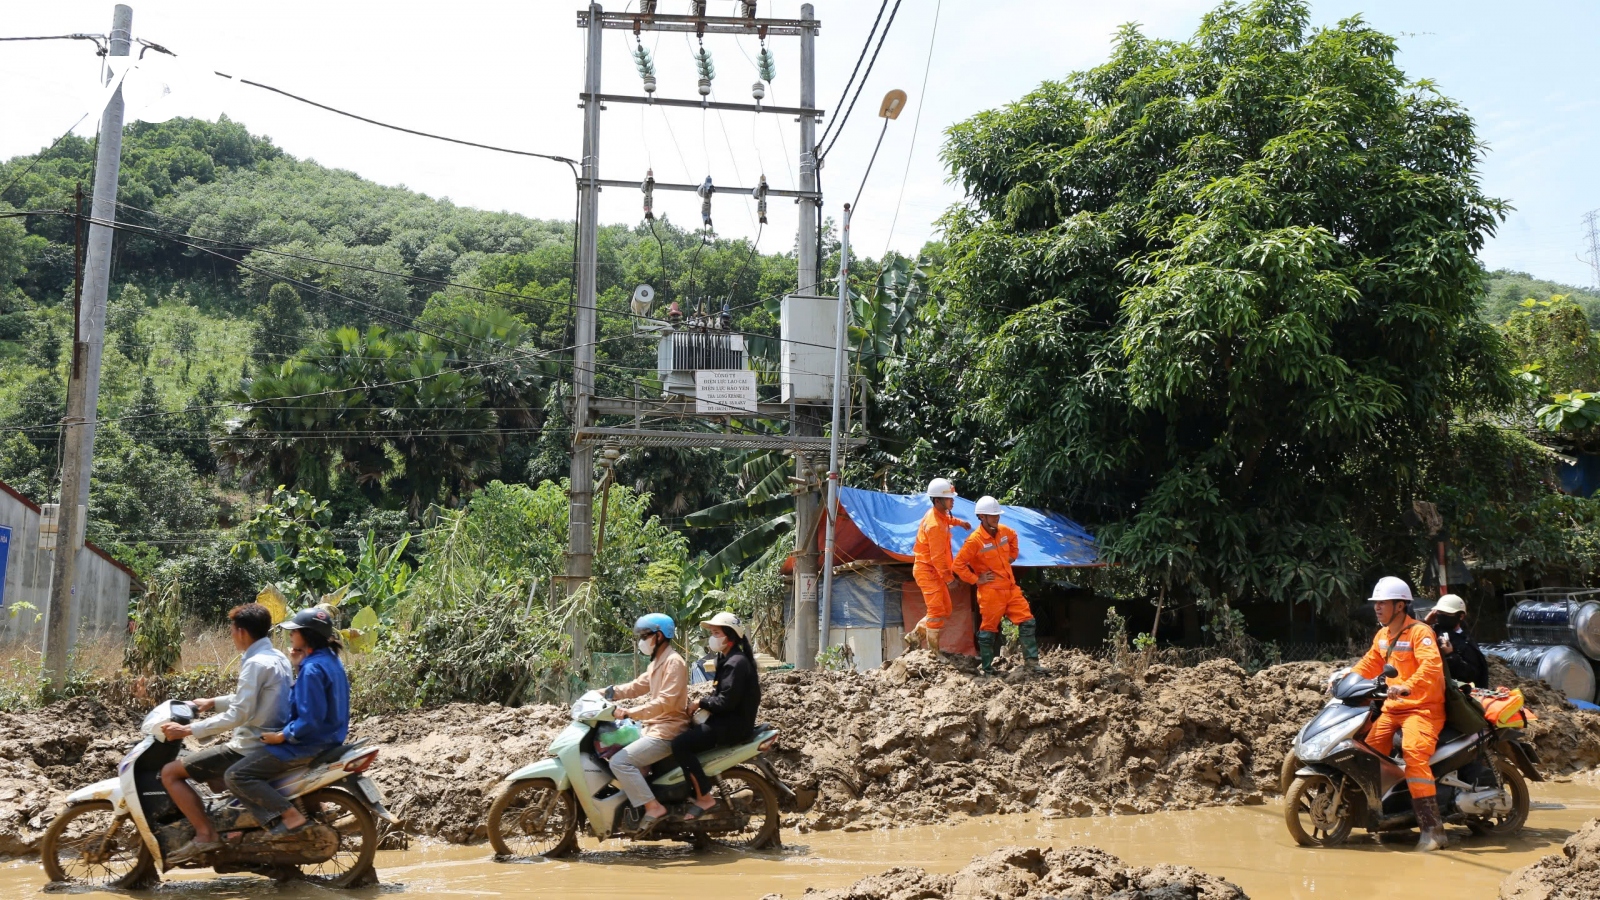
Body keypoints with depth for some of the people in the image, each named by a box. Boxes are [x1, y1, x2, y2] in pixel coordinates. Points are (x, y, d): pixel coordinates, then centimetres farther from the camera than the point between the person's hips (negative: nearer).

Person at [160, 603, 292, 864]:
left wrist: (188, 730, -19)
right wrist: (214, 702, 28)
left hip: (249, 749, -10)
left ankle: (205, 835, -10)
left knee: (170, 772, -6)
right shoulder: (278, 657, 10)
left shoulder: (255, 663, -19)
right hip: (270, 743, 10)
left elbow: (238, 714, -24)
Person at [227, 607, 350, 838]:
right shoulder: (330, 659, 9)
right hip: (327, 738, 10)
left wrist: (282, 736, -15)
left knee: (236, 777, -10)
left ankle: (291, 816, -15)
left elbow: (310, 719, -25)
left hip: (308, 744, -10)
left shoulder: (312, 668, -21)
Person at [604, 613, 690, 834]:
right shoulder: (657, 662, 19)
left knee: (620, 762, -21)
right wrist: (609, 692, 4)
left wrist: (630, 713, -29)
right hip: (654, 727, 11)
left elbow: (665, 701, -25)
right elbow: (638, 686, 18)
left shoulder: (674, 662, -14)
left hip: (667, 732, -11)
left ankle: (653, 807, -19)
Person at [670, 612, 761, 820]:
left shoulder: (736, 663, -16)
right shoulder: (728, 659, 17)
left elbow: (726, 701, -23)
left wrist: (701, 704, -10)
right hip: (727, 720, 11)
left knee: (680, 744, -23)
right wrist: (703, 705, 3)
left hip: (734, 724, -11)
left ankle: (704, 798, -17)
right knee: (683, 734, 14)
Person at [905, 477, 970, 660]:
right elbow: (937, 557, -25)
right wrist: (949, 578, -22)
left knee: (945, 610, 14)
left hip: (935, 571, 10)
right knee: (937, 611, -9)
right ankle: (933, 652, -1)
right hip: (927, 570, -10)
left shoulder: (939, 514, 5)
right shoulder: (935, 525, -25)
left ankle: (915, 635, 22)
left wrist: (959, 522, 29)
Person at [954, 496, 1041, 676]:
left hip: (1011, 588, 7)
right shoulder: (974, 540, -16)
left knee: (1027, 622, 5)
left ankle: (1031, 661, 13)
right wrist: (976, 579, -12)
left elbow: (1013, 537, 31)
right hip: (991, 592, -7)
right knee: (988, 629, 3)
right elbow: (957, 565, -15)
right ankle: (987, 669, 14)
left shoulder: (1003, 531, 4)